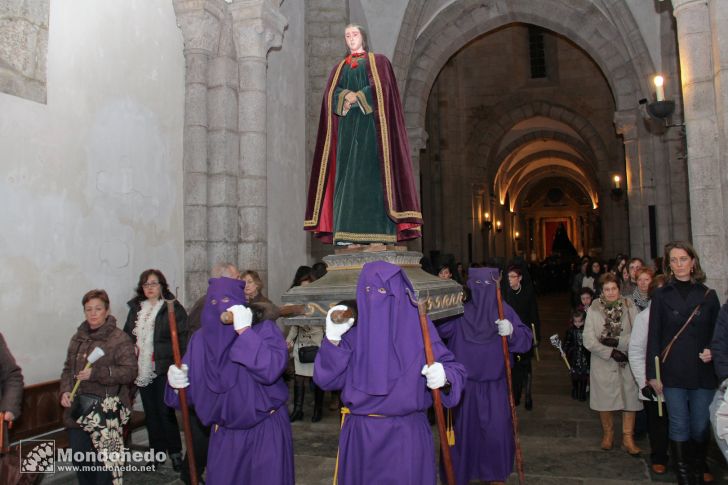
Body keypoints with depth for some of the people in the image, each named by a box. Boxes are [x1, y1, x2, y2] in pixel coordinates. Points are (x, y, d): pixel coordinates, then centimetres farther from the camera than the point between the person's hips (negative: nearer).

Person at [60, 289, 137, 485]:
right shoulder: (77, 338, 13)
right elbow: (68, 369, 17)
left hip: (107, 411, -6)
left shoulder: (120, 339, -8)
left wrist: (96, 373, -23)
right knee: (79, 459, 14)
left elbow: (130, 371, -15)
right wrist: (65, 391, -1)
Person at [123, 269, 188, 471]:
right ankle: (157, 451, 25)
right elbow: (126, 335, 15)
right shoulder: (135, 308, 11)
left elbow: (181, 339, -10)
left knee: (165, 411, 0)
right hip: (142, 369, 5)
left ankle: (175, 452, 14)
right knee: (150, 412, 13)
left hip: (163, 369, -5)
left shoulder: (174, 308, -6)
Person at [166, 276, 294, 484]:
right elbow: (191, 389, 2)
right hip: (224, 433, 3)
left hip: (266, 429, -3)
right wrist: (177, 381, -19)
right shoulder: (201, 339, -2)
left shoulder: (264, 329, -14)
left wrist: (245, 332, -32)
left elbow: (270, 370, -31)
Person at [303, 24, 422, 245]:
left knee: (371, 171, -12)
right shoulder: (339, 68, 23)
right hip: (347, 126, 3)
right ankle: (346, 231, -11)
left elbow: (380, 88, -4)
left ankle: (378, 231, -15)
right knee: (347, 174, -7)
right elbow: (330, 94, 6)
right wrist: (346, 96, -14)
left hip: (370, 125, -3)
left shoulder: (377, 61, 14)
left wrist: (357, 98, -12)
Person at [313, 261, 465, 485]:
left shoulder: (417, 325, -7)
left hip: (407, 436, -2)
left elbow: (455, 369, -6)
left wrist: (443, 376, -29)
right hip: (359, 434, 2)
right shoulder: (352, 328, -1)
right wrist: (333, 339, -18)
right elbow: (327, 380, -4)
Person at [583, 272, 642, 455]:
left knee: (630, 398, 4)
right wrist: (611, 352, -14)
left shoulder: (630, 306, -2)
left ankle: (628, 437, 20)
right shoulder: (593, 309, -3)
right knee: (604, 399, 9)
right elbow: (589, 341, -7)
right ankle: (608, 434, 31)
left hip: (628, 362, 0)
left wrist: (617, 342, -18)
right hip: (603, 363, 0)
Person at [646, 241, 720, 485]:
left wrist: (712, 351, -9)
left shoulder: (708, 295, 5)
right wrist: (652, 373, -3)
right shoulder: (661, 296, 2)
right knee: (679, 426, 4)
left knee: (700, 427, 8)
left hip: (703, 372, 1)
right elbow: (653, 336, 1)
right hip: (673, 373, -1)